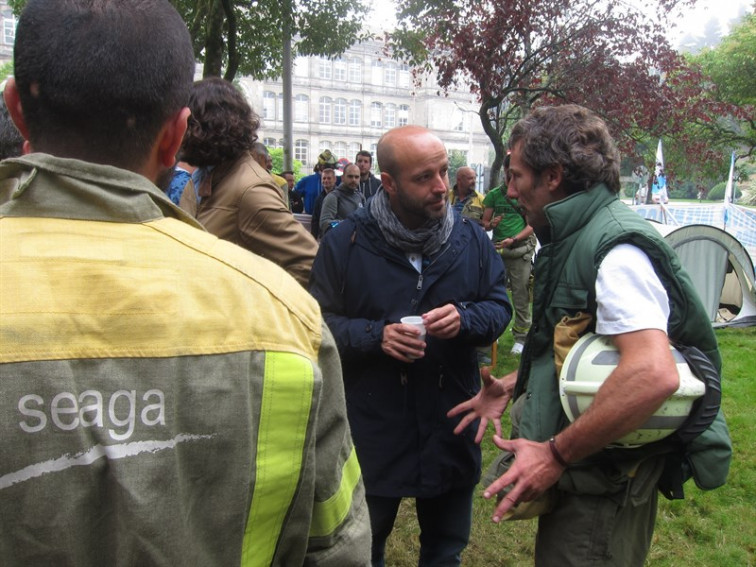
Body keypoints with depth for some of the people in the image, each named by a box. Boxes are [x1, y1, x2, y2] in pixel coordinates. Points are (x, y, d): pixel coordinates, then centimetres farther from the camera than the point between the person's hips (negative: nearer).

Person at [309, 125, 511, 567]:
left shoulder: (471, 240, -1)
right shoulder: (345, 243, -10)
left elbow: (500, 306, 3)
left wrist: (465, 320, -18)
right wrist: (375, 335, -24)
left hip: (451, 429, 3)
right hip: (373, 430, -2)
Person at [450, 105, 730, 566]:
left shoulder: (617, 249, -24)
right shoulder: (577, 239, 8)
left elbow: (654, 374, -36)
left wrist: (557, 454, -28)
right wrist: (512, 386, 12)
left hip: (603, 490, -9)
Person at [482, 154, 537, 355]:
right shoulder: (494, 194, 12)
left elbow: (532, 225, 1)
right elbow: (485, 223, 13)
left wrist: (513, 240, -13)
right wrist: (491, 224, -11)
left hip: (521, 250, -2)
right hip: (497, 249, 2)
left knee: (521, 296, -1)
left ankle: (521, 338, 7)